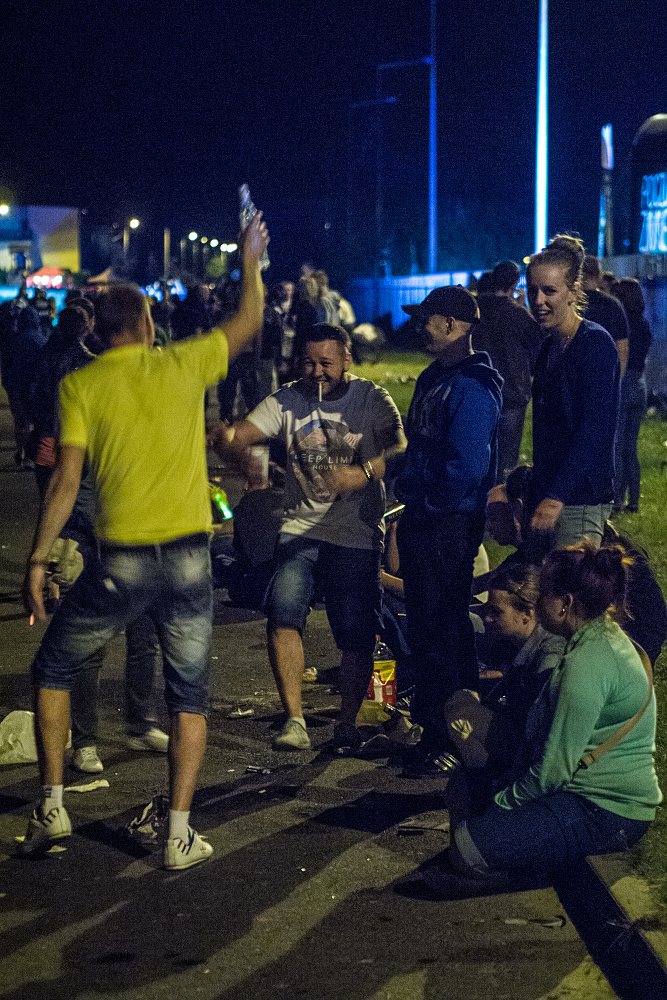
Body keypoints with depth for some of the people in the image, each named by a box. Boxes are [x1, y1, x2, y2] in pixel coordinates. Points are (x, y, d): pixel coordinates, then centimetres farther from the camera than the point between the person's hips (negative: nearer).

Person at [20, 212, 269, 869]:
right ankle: (179, 836, 7)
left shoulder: (80, 385, -2)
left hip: (120, 562, -1)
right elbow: (250, 322, 18)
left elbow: (66, 480, -7)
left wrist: (38, 558, -1)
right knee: (188, 697, 11)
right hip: (188, 557, 1)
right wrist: (252, 260, 33)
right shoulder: (182, 365, 2)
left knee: (52, 671, 19)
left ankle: (51, 808, 17)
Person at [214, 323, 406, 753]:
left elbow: (400, 449, -18)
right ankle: (295, 721, -11)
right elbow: (241, 434, -5)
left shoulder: (372, 399, -2)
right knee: (282, 614, -18)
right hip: (301, 528, 2)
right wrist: (229, 440, -30)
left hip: (357, 535, -1)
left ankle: (347, 723, 21)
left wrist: (364, 472, -37)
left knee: (357, 635, 0)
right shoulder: (287, 400, 5)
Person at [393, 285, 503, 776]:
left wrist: (428, 506, -16)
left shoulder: (472, 387, -19)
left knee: (439, 632, -5)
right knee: (428, 625, 18)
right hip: (423, 522, 10)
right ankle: (433, 728, 30)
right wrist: (405, 488, 10)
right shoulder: (433, 379, 13)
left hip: (449, 527, -10)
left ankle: (443, 741, 3)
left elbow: (467, 466, -25)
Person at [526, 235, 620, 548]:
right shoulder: (548, 347, 14)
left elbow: (593, 430, -19)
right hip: (547, 493, 8)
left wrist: (556, 497, -25)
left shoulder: (596, 343, -11)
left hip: (581, 498, -8)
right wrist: (535, 496, 15)